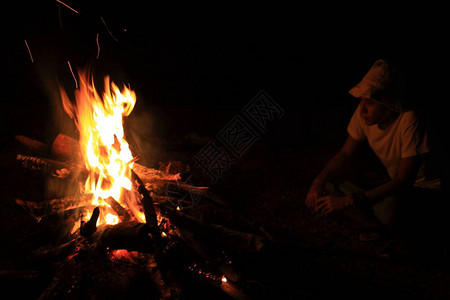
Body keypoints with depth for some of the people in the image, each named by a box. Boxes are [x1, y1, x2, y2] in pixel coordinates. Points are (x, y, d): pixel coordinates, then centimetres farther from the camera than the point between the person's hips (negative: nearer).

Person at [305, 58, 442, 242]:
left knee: (385, 209, -39)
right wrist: (318, 182, -19)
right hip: (394, 184, 6)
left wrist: (349, 200, -34)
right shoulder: (364, 113, -13)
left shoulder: (409, 120, -30)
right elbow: (346, 155, 0)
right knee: (328, 186, -13)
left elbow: (404, 181, -29)